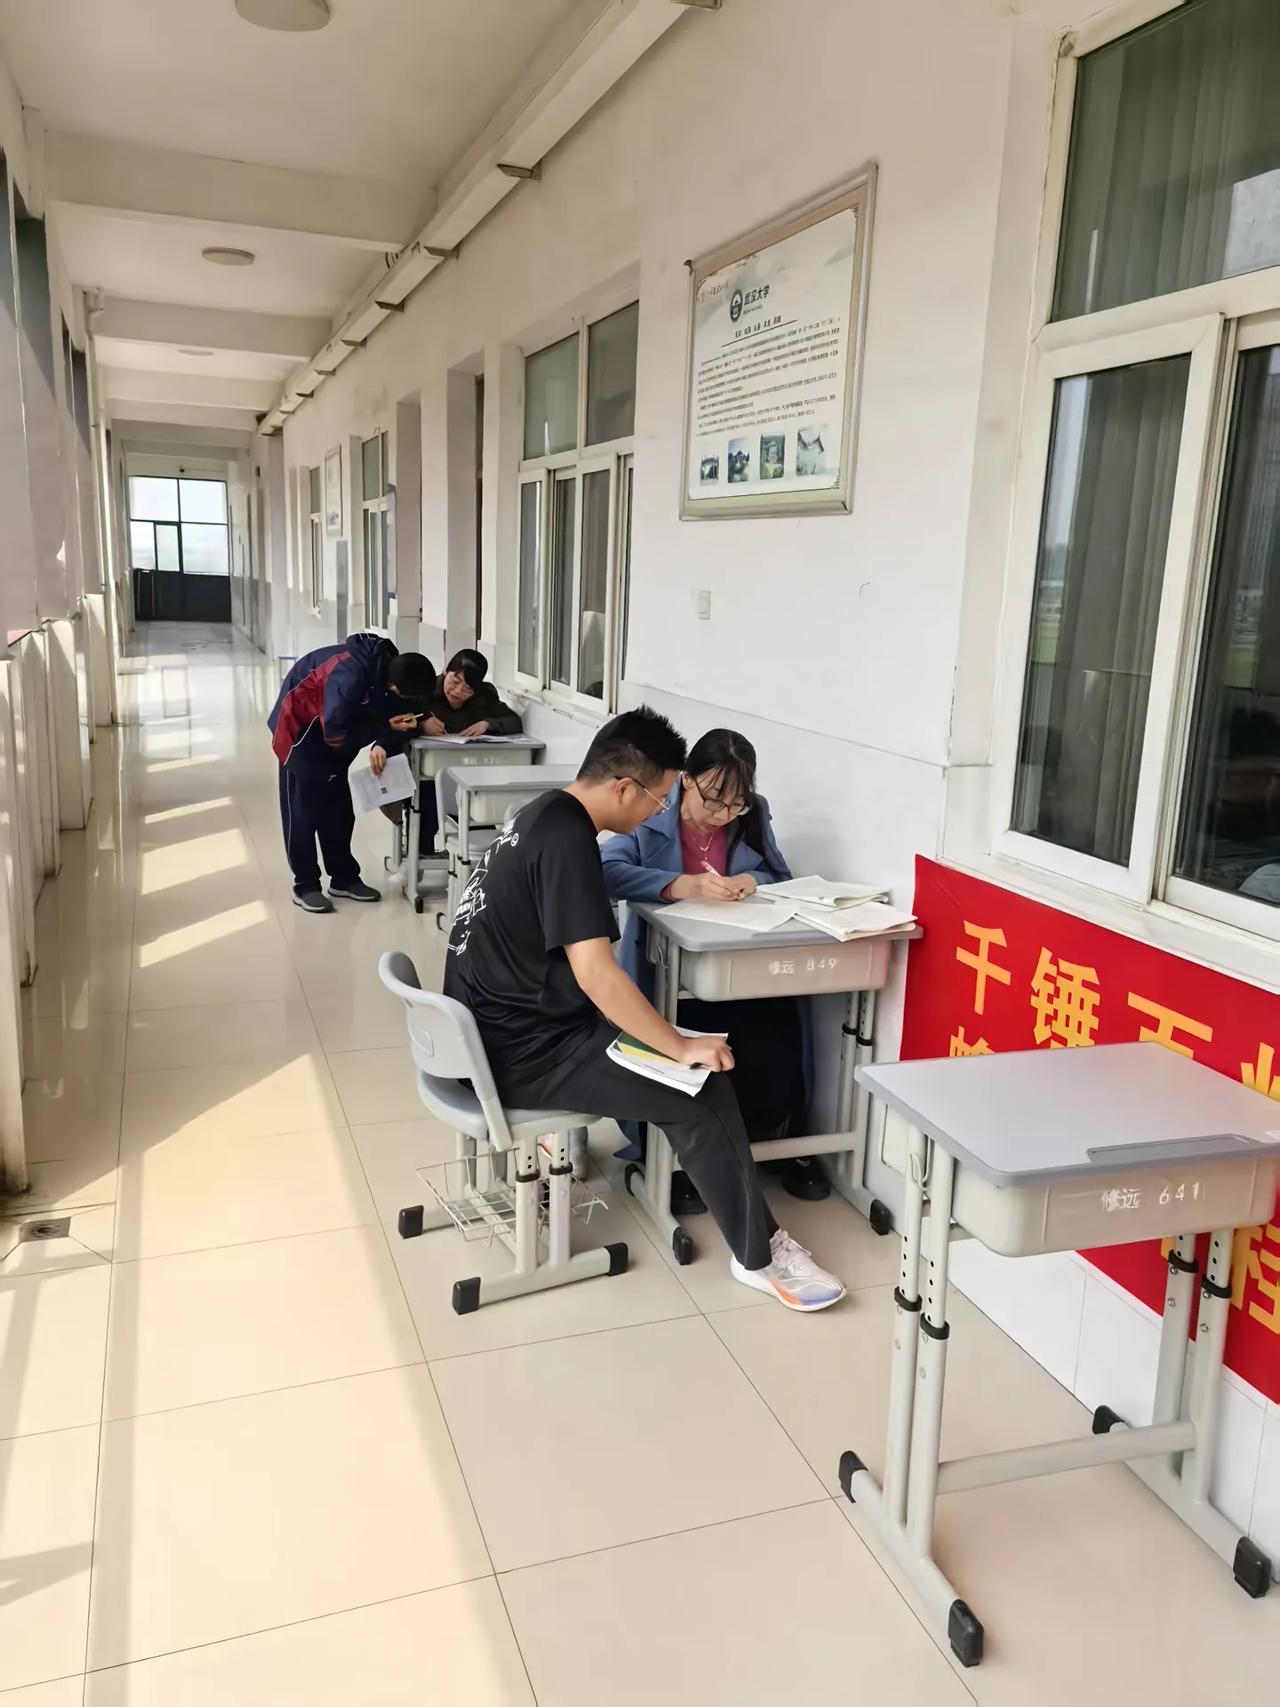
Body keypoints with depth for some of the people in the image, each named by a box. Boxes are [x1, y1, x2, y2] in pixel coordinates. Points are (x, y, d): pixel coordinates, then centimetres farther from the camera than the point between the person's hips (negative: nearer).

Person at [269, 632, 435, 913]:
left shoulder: (392, 668, -17)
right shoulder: (350, 675, -39)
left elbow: (392, 712, -11)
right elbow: (337, 734, -34)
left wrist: (383, 744, -32)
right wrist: (385, 728, -29)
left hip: (334, 731, 7)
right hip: (302, 727, -7)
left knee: (338, 808, 10)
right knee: (302, 810, -3)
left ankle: (344, 879, 18)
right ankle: (305, 886, 4)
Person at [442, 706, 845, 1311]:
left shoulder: (546, 813, 7)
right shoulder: (565, 838, -23)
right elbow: (596, 973, -29)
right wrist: (683, 1048, -21)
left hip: (498, 1028, 10)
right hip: (523, 1053, -10)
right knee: (705, 1089, -7)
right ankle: (759, 1255, 7)